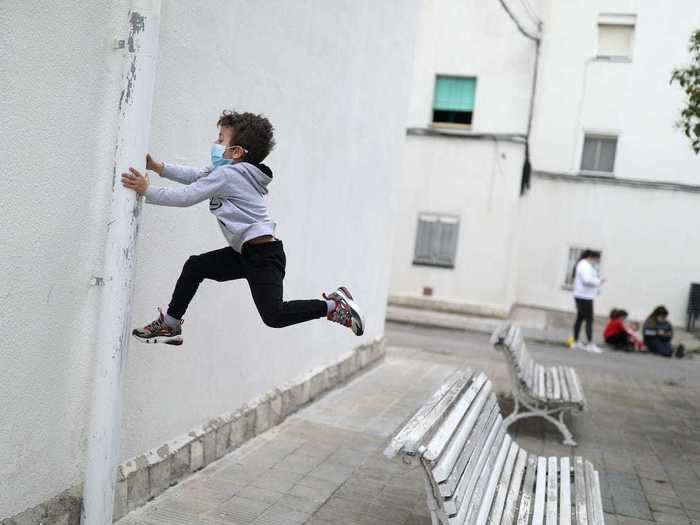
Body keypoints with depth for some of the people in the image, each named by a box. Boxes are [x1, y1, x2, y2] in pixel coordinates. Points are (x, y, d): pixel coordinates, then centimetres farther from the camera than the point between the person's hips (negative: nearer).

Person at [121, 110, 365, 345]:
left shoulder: (226, 174, -13)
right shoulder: (232, 172, 16)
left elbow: (186, 196, -15)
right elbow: (195, 176, 19)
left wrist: (148, 191, -10)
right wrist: (158, 167, 12)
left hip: (264, 255, -11)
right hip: (246, 252, 11)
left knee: (273, 315, -18)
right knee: (195, 266, 14)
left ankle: (334, 304, -6)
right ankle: (170, 326, 24)